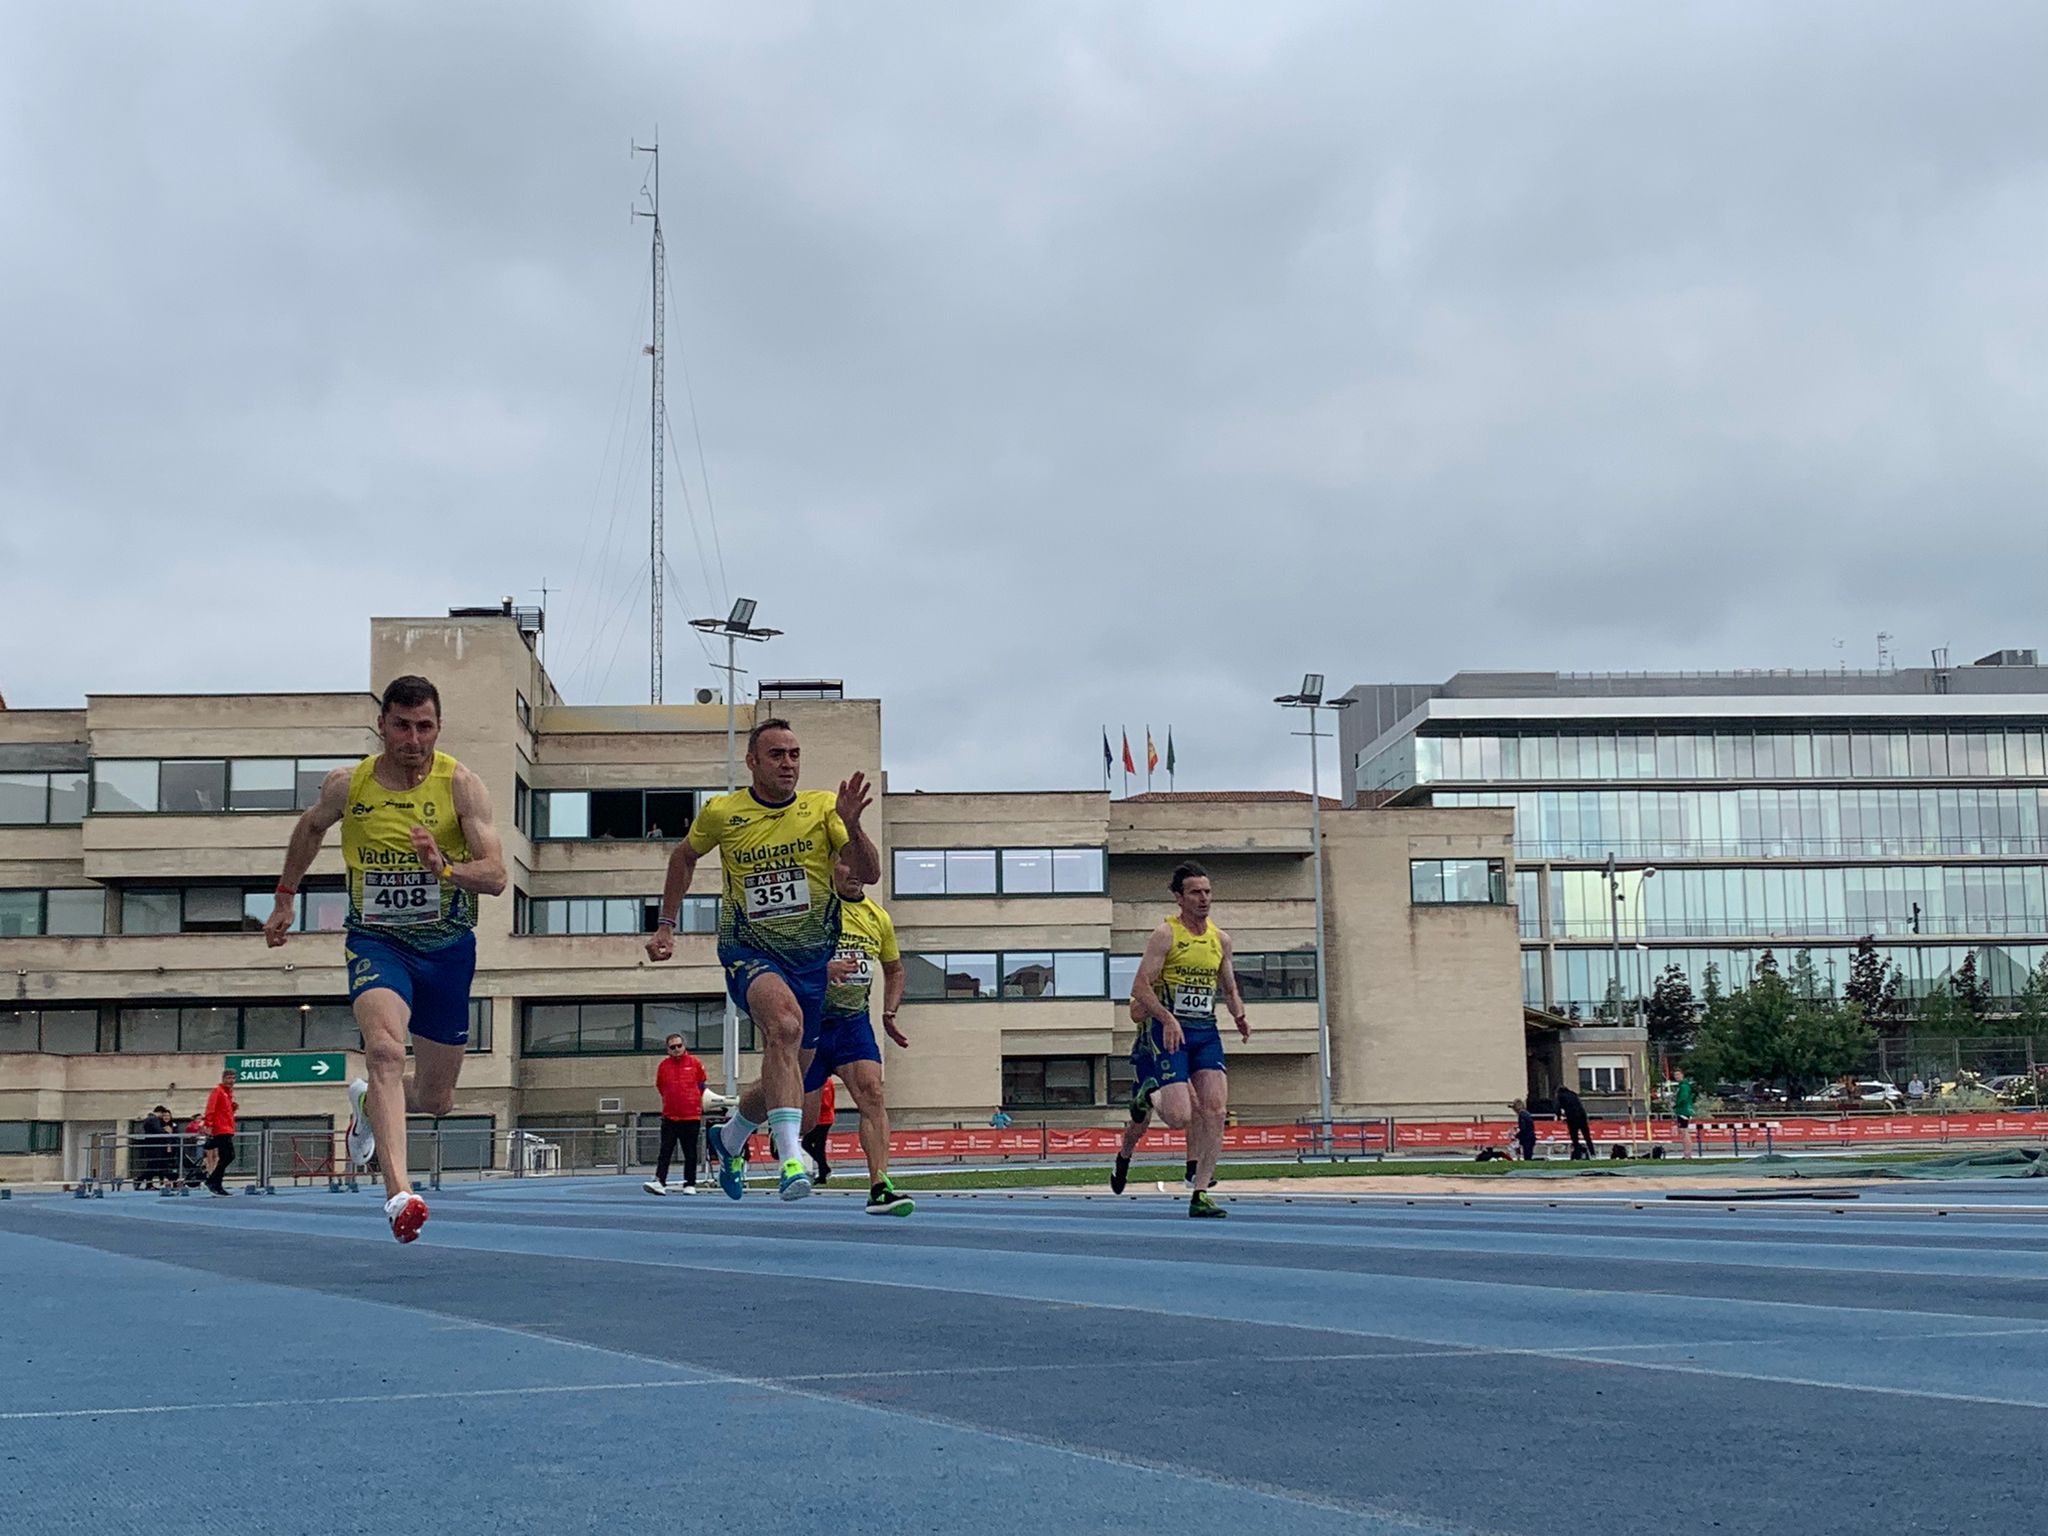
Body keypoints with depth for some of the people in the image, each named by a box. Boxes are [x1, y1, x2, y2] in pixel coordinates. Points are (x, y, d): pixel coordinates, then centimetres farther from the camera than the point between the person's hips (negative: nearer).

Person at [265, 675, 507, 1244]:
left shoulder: (461, 785, -10)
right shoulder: (347, 786, -5)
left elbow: (495, 876, -18)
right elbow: (310, 828, 19)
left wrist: (444, 868, -36)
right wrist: (285, 898, 23)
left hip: (447, 946, 1)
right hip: (376, 940, -1)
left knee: (435, 1099, 12)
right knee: (385, 1048, -31)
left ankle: (367, 1102, 47)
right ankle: (399, 1192, -41)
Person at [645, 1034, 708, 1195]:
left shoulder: (695, 1063, -1)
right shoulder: (663, 1065, 3)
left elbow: (701, 1086, 11)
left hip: (692, 1116, -1)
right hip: (669, 1116, 1)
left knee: (690, 1153, 5)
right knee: (665, 1151, -6)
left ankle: (690, 1185, 12)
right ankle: (659, 1182, -13)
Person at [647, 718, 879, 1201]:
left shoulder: (823, 808, -4)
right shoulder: (721, 813, -4)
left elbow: (869, 874, -12)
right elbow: (684, 856, 16)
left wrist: (851, 826, -29)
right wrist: (666, 925, 13)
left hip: (813, 958, 3)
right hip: (750, 953, -3)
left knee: (786, 1075, 13)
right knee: (784, 1023, -35)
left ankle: (728, 1138, 46)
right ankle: (791, 1159, -41)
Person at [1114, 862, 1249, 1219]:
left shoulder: (1221, 939, 12)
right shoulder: (1165, 934, -6)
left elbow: (1229, 990, 23)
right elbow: (1140, 987, -12)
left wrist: (1239, 1017, 2)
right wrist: (1168, 1019, -26)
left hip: (1206, 1032, 5)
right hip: (1168, 1032, -5)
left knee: (1215, 1110, -10)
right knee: (1179, 1117, -14)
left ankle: (1199, 1193, -5)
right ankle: (1146, 1096, 22)